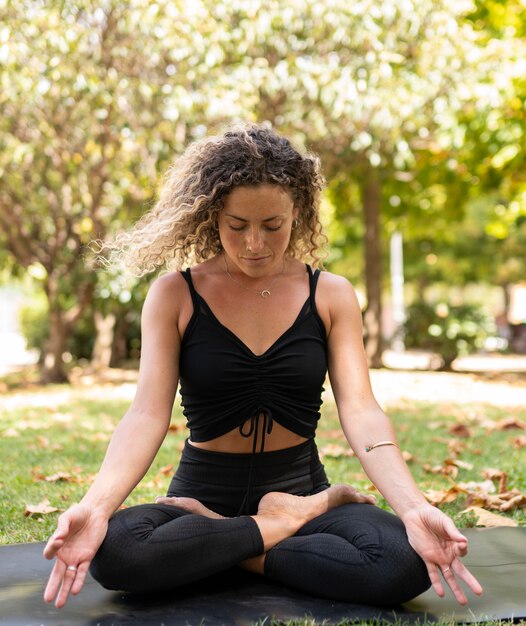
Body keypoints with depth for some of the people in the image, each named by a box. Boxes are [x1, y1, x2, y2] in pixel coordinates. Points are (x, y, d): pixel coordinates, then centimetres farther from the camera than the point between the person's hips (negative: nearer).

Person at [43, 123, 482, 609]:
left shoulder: (331, 296, 0)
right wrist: (95, 506, -32)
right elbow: (148, 414, -13)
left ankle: (224, 548, -12)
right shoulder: (175, 296, -3)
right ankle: (280, 529, -15)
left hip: (299, 488, 1)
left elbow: (361, 412, -11)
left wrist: (415, 509, -29)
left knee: (406, 561, -30)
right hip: (204, 492, 0)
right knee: (112, 550, -33)